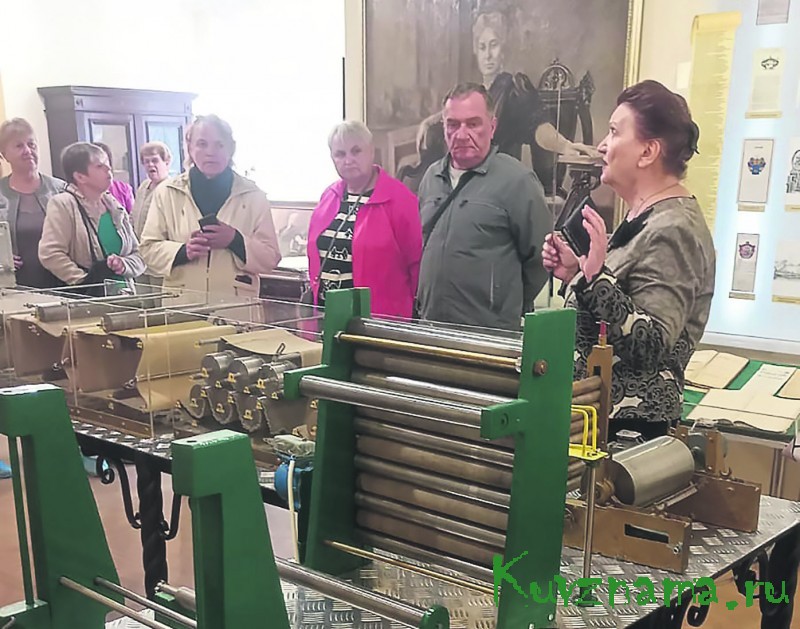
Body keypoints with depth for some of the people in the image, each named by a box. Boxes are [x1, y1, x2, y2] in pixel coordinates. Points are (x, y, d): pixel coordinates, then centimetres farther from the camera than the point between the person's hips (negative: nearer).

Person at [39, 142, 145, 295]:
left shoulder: (114, 206, 15)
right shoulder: (62, 204, -1)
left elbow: (138, 255, 16)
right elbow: (50, 254, -11)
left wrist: (124, 265, -5)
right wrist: (85, 281, -14)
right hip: (84, 297, -4)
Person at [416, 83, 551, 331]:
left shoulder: (517, 180, -9)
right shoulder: (432, 176, 11)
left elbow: (540, 257, -6)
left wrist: (511, 306, 2)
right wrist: (422, 302, 15)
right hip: (429, 326, 5)